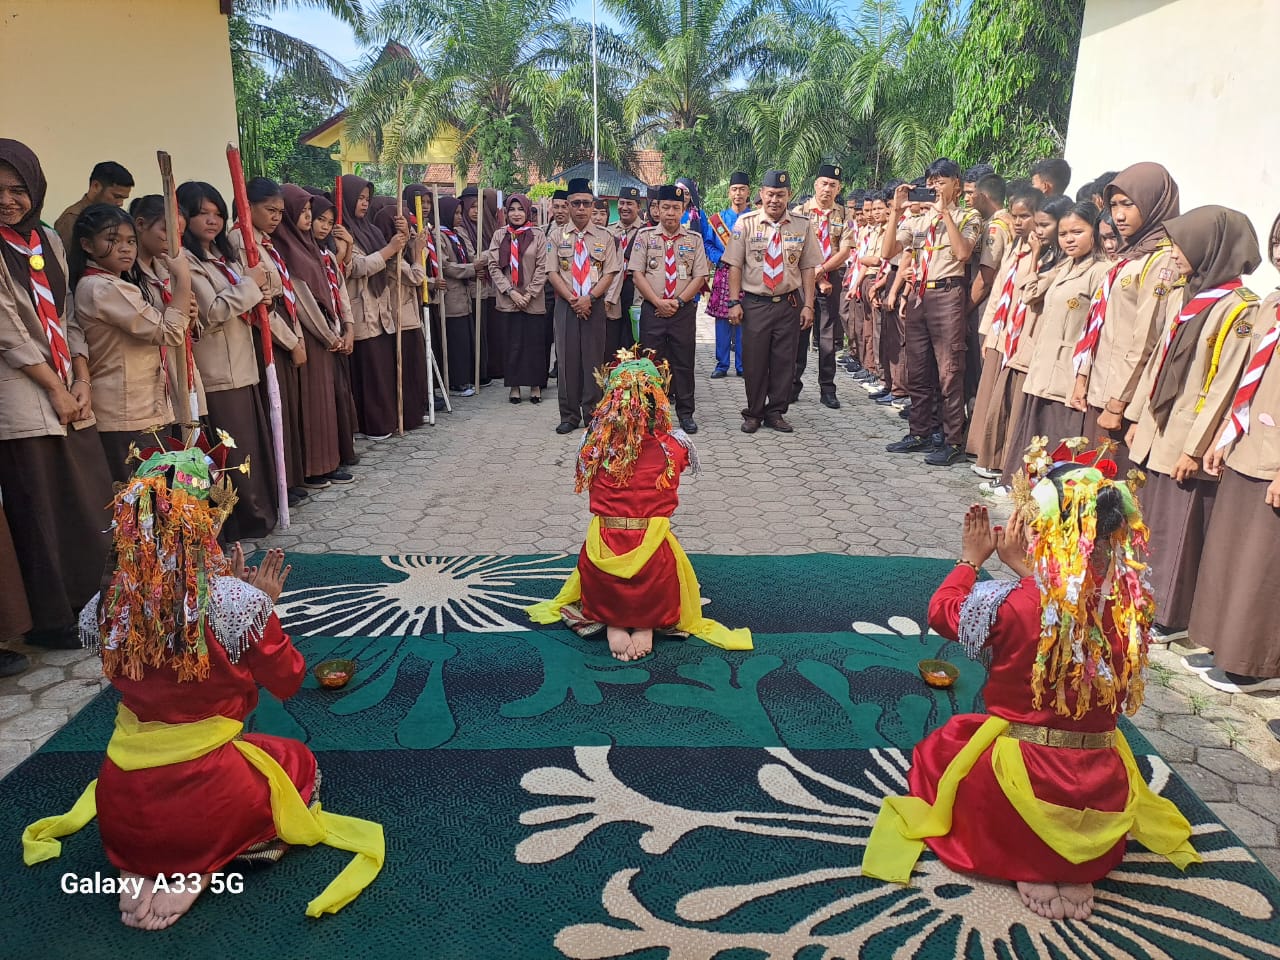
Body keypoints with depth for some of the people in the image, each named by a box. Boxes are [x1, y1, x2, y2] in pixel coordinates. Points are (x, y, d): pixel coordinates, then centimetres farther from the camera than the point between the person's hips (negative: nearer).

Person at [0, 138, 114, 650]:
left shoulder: (48, 240, 13)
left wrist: (82, 381, 1)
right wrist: (56, 388, -8)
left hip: (70, 393, 6)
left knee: (93, 501, 7)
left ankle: (87, 604, 22)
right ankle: (49, 619, 12)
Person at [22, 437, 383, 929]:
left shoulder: (103, 610, -8)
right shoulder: (236, 601, -22)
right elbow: (288, 681, -6)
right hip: (207, 804, -4)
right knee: (298, 761, 26)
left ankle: (142, 868, 11)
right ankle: (200, 867, 4)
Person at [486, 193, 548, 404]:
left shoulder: (538, 235, 1)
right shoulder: (499, 236, 6)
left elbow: (542, 267, -2)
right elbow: (493, 266, 2)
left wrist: (529, 294, -9)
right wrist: (511, 292, -9)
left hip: (532, 300, -1)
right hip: (508, 300, 1)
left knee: (534, 342, 1)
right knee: (512, 343, 3)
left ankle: (535, 385, 12)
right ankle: (515, 385, 12)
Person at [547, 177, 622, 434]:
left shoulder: (604, 237, 6)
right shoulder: (557, 235, 6)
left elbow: (609, 273, 1)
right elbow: (552, 273, 0)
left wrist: (590, 297, -13)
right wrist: (572, 299, -11)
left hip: (594, 305, 0)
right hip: (566, 305, 0)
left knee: (593, 359, 2)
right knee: (567, 359, 1)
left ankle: (593, 414, 11)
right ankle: (569, 416, 10)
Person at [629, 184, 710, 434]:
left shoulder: (694, 239, 7)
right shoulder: (645, 236, 4)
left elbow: (700, 277, 2)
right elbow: (637, 274, -2)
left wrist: (678, 301, -10)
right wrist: (659, 302, -11)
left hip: (684, 310, 1)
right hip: (652, 309, 0)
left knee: (684, 362, 4)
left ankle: (685, 413, 13)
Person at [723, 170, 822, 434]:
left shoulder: (803, 226, 3)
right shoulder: (746, 223, -1)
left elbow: (808, 268, 4)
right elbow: (735, 265, -2)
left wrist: (808, 305, -1)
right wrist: (734, 302, -8)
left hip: (789, 303, 2)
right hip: (754, 303, -1)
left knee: (784, 360, 7)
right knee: (754, 361, 3)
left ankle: (776, 412, 21)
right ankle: (753, 413, 19)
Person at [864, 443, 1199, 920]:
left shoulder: (1013, 606, -22)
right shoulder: (1128, 602, -10)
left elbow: (941, 611, -2)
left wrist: (971, 559, 11)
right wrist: (1026, 568, 16)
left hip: (1021, 782, -4)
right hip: (1104, 799, 5)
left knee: (934, 752, 25)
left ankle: (1030, 865, 5)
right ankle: (1074, 867, 12)